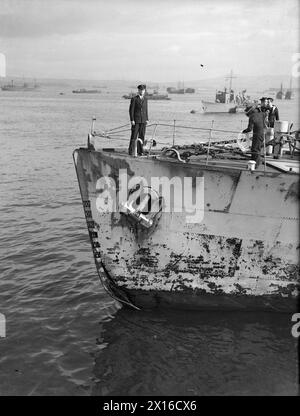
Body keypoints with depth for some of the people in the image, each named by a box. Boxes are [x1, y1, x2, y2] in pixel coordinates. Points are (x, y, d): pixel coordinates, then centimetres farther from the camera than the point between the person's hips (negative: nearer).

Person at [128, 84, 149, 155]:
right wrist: (132, 120, -13)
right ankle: (131, 151, -2)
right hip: (136, 120, -4)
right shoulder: (134, 99, -3)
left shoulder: (145, 99, 12)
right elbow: (131, 110, -6)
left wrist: (147, 119, 8)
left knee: (142, 136, 3)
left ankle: (140, 151, 8)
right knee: (134, 136, -5)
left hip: (143, 121, 5)